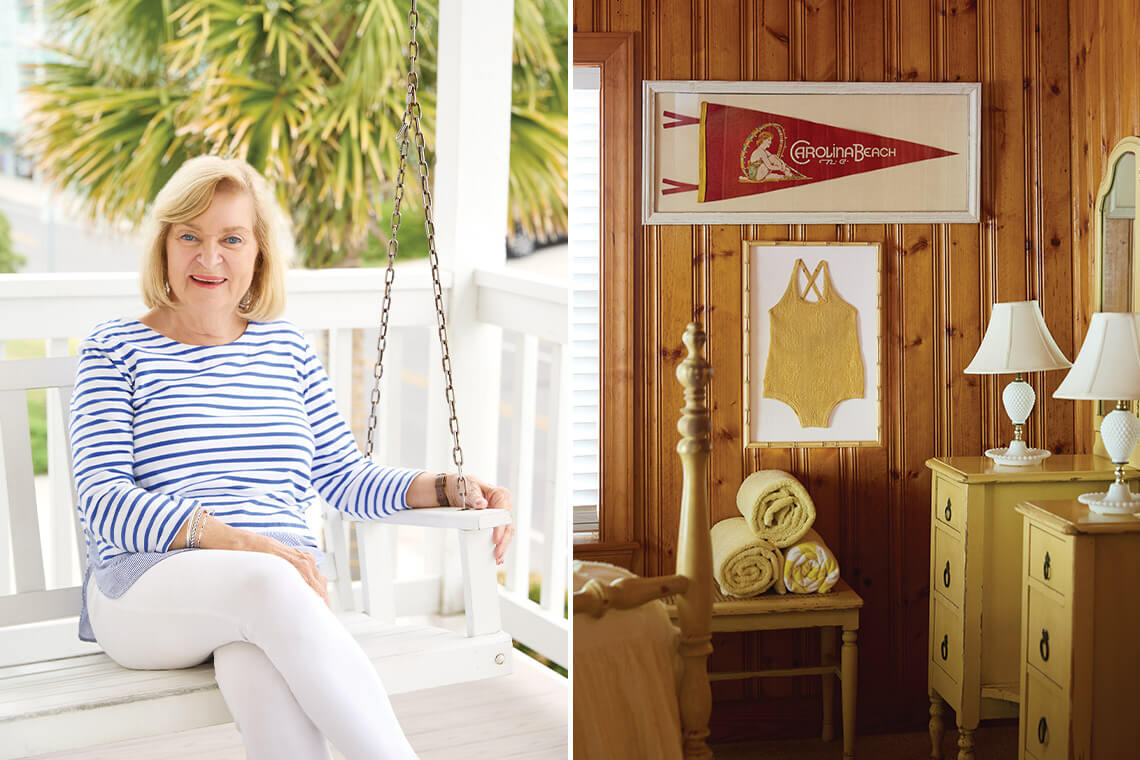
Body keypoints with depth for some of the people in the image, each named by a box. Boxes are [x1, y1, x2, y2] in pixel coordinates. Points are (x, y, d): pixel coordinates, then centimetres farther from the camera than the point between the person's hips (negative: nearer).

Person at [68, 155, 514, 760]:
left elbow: (343, 475, 22)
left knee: (265, 673, -37)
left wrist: (444, 488, 3)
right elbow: (103, 502, -4)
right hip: (146, 588, -2)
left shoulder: (286, 348, 19)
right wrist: (236, 541, -18)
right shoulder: (114, 348, 9)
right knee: (267, 583, -38)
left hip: (279, 584, 3)